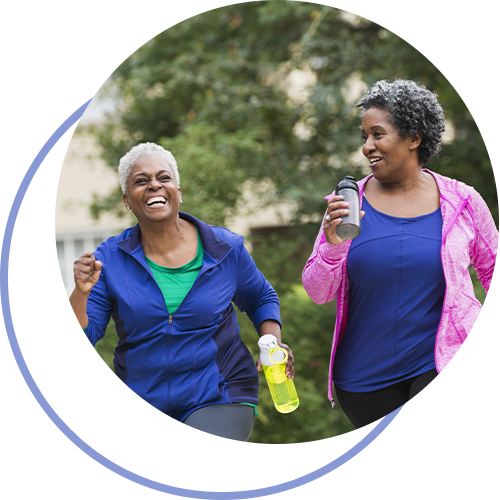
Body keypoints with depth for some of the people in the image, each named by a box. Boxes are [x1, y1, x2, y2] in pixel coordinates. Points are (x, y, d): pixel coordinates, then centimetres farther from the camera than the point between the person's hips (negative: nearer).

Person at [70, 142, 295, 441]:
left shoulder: (225, 249, -1)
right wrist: (81, 293, -23)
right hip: (141, 406, 2)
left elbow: (261, 299, 17)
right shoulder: (109, 259, -3)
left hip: (218, 401, -2)